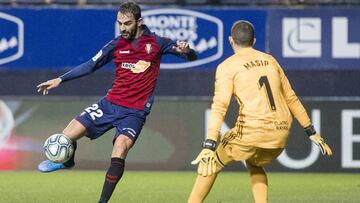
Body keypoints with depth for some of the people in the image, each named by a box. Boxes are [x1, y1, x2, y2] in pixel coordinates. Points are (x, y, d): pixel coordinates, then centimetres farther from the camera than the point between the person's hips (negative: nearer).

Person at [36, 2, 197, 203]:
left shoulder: (156, 42, -3)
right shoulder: (116, 45, 4)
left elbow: (192, 57, -2)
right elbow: (91, 65, 11)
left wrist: (185, 49, -26)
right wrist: (60, 79, 5)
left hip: (135, 111, -3)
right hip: (110, 103, 3)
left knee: (121, 147, -29)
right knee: (68, 134, -7)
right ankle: (66, 161, 30)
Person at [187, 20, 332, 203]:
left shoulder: (228, 66, 0)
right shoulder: (270, 61, 17)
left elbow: (220, 107, -12)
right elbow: (291, 98, 20)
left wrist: (209, 146, -19)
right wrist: (312, 132, 24)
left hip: (252, 131, -5)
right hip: (281, 133, 5)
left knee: (211, 162, 11)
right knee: (254, 164, 33)